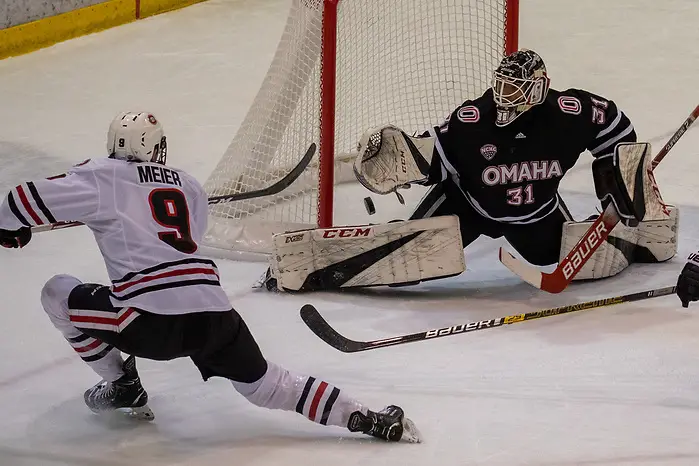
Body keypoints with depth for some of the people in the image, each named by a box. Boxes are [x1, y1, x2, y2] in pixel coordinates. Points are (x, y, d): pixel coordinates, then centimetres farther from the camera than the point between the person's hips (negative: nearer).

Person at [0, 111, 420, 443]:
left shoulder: (102, 177, 7)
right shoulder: (189, 186, 22)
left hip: (150, 323, -5)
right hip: (214, 316, 5)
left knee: (58, 295, 17)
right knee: (265, 384, 19)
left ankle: (122, 387, 22)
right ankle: (367, 418, 3)